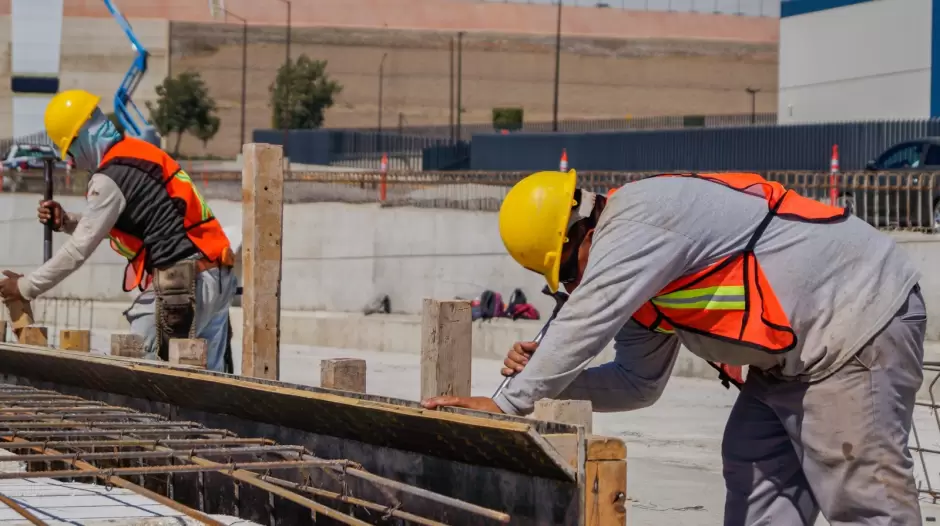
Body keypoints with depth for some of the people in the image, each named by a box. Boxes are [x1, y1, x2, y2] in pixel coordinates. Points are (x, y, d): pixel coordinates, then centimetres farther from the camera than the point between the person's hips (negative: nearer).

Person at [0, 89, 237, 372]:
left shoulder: (111, 177, -11)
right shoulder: (141, 153, 17)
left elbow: (79, 249, -8)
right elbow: (108, 225, 29)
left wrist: (26, 287, 1)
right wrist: (65, 222, 14)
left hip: (182, 283, -9)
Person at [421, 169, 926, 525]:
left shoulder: (641, 217, -21)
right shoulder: (633, 256, 11)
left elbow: (586, 321, -27)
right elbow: (638, 383, 13)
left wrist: (511, 400, -21)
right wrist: (546, 377, -1)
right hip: (794, 352, 11)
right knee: (756, 477, 10)